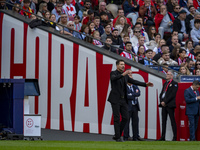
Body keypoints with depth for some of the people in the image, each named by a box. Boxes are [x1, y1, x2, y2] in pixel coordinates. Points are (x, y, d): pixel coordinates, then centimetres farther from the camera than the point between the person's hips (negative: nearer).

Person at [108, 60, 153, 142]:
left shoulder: (125, 75, 14)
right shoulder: (113, 73, -5)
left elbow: (134, 82, 15)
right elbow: (113, 78, -27)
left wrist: (145, 84, 7)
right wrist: (122, 74, -43)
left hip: (123, 100, 7)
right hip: (115, 99, -7)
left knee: (125, 118, 3)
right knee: (117, 119, -4)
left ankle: (117, 135, 14)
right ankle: (118, 137, 2)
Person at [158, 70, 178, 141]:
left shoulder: (174, 84, -4)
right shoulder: (165, 83, 19)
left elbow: (172, 94, -13)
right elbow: (161, 93, 17)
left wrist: (165, 102, -15)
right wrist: (161, 101, 0)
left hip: (170, 105, -7)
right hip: (163, 104, 7)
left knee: (172, 121, -5)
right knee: (163, 121, 7)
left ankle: (175, 137, -4)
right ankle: (162, 137, 9)